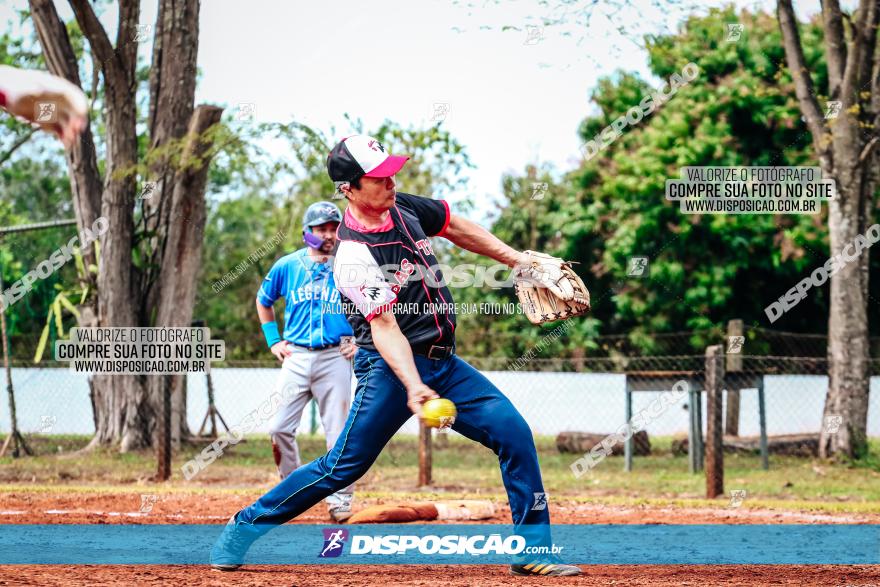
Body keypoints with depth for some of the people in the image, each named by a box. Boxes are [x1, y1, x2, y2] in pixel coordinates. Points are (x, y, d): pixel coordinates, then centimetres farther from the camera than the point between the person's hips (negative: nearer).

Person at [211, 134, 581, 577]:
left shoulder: (403, 207, 3)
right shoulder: (353, 257, -20)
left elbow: (455, 228, 21)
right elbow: (384, 327, -28)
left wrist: (518, 260, 20)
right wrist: (413, 387, -41)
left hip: (443, 363, 7)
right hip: (391, 368, -7)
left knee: (513, 431, -6)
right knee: (343, 466, -7)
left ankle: (532, 550, 0)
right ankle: (242, 529, 8)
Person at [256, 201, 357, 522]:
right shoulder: (287, 266, 4)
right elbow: (263, 301, 20)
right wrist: (273, 340, 12)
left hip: (335, 357, -2)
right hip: (296, 357, 2)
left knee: (338, 433, -2)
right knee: (279, 428, -4)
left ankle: (340, 501, 6)